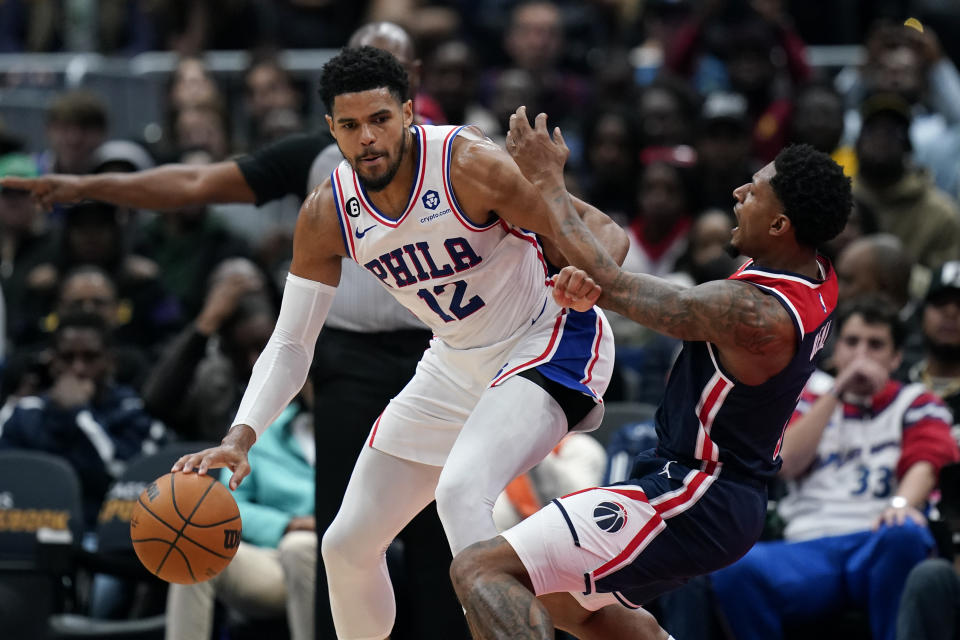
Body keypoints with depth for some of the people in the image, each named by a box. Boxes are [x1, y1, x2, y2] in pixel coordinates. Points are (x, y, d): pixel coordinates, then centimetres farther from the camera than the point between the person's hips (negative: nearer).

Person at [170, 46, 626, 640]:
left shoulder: (469, 164, -26)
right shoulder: (328, 214, -10)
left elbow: (604, 233, -21)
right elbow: (291, 344, -5)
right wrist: (240, 437, -20)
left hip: (548, 342, -7)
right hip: (457, 363, 7)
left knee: (461, 494, -35)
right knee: (347, 546, 8)